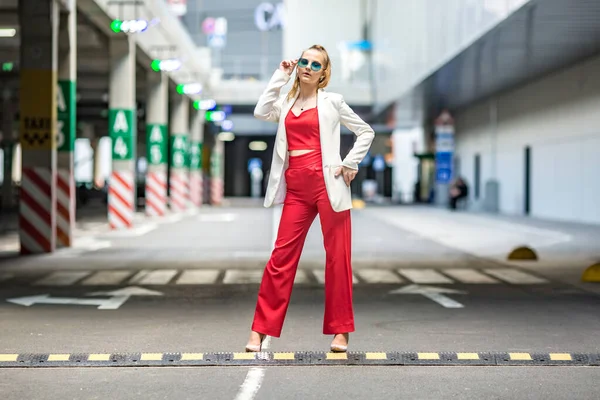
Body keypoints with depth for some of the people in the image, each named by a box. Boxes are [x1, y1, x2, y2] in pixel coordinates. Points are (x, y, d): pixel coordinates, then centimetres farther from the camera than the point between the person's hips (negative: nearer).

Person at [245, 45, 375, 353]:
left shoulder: (332, 101, 6)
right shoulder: (286, 103, 15)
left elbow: (366, 132, 11)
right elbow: (261, 112, -6)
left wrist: (350, 164, -1)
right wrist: (280, 76, 1)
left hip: (327, 183, -3)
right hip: (296, 188, 3)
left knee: (337, 256, 0)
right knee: (282, 256, 1)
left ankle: (340, 330, 8)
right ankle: (260, 329, 5)